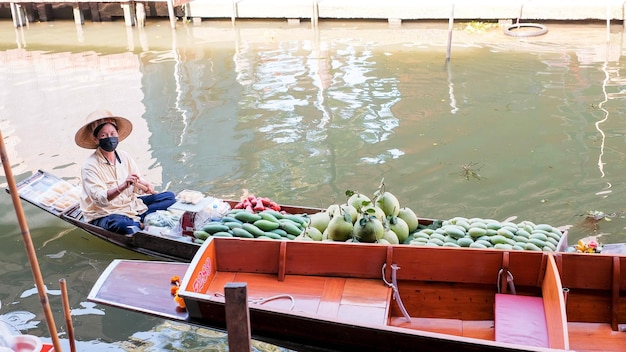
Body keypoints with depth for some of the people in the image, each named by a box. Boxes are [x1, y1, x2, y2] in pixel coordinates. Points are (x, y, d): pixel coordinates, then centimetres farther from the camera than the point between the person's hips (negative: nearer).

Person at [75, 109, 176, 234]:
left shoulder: (125, 157, 5)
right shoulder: (90, 166, -15)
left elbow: (137, 182, 6)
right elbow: (100, 199, -25)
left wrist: (145, 186, -20)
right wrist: (122, 187, -41)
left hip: (130, 204, 8)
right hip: (103, 214, -7)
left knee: (169, 196, 1)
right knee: (128, 227, -41)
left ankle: (138, 219, -15)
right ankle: (139, 224, -8)